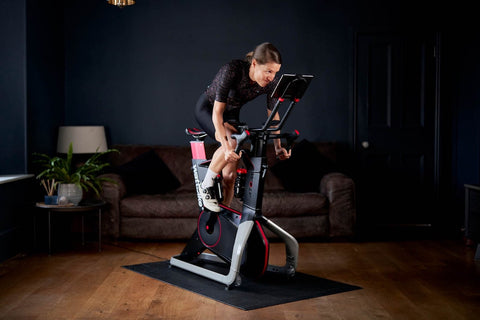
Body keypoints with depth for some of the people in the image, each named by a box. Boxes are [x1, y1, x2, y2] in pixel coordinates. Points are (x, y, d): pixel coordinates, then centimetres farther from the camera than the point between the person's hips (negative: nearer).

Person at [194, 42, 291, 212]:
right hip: (207, 108, -4)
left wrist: (278, 146, -14)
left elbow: (273, 114, -6)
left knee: (230, 175, -6)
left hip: (231, 114, 5)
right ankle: (207, 185, -16)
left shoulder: (271, 83, -21)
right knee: (234, 142, -35)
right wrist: (227, 147, -45)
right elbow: (217, 113, -36)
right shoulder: (232, 70, -36)